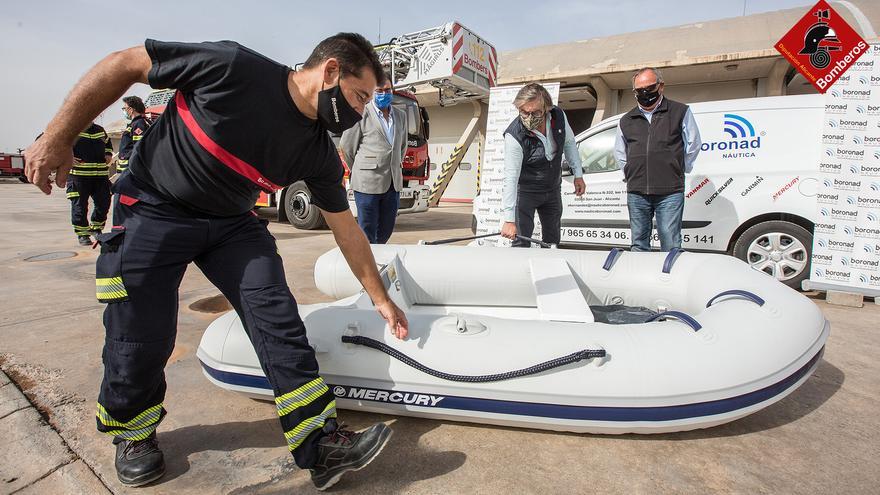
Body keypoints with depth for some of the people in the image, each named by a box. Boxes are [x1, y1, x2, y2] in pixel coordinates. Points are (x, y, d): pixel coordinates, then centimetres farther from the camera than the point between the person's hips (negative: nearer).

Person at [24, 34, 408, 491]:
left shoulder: (319, 153, -9)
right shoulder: (234, 67, -24)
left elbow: (346, 229, -2)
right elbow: (124, 64, -13)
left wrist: (381, 299, 1)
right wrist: (58, 137, -12)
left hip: (232, 223, 4)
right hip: (152, 211, -3)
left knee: (278, 319, -11)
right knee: (141, 340, -1)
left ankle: (321, 447, -5)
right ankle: (132, 433, 31)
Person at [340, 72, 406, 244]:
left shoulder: (400, 115, 16)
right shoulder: (361, 113, -2)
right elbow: (346, 146, 3)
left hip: (393, 184, 6)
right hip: (368, 183, -6)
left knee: (386, 231, 11)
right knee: (368, 232, 0)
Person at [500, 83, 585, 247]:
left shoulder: (559, 116, -15)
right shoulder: (514, 136, -30)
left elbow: (569, 143, 6)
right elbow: (510, 178, -32)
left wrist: (578, 175, 7)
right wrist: (509, 219, -34)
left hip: (553, 190, 5)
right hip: (525, 191, -5)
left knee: (552, 241, 16)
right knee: (521, 242, -11)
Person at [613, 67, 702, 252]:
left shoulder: (680, 111, 6)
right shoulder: (626, 120, 14)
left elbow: (693, 144, 11)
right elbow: (619, 153, 24)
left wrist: (678, 170, 10)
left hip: (670, 191, -3)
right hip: (636, 192, 3)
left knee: (671, 246, -3)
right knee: (639, 244, 9)